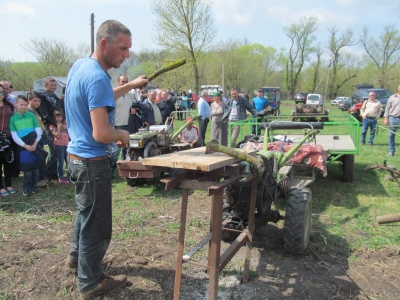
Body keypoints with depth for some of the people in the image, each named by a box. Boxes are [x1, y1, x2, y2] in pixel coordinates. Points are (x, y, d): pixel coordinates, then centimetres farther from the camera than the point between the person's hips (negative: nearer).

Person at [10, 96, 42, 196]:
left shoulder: (31, 115, 2)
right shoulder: (13, 118, 1)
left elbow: (38, 131, -1)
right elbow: (14, 136, -3)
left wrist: (35, 143, -13)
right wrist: (25, 145, -13)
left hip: (34, 145, 1)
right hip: (23, 146, -1)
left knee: (36, 166, 6)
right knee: (27, 168, -1)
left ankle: (33, 185, 21)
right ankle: (26, 187, 13)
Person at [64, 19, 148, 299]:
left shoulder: (79, 66, 5)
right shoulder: (97, 78, -25)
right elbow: (101, 134, -29)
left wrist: (131, 85, 17)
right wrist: (123, 134, -9)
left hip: (76, 155, 10)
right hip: (92, 161, -10)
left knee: (85, 210, 27)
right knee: (96, 222, 5)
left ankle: (77, 255, 47)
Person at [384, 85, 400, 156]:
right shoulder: (392, 98, 6)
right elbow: (387, 108, 6)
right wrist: (386, 118, 0)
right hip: (393, 118, 0)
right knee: (391, 135, 6)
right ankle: (391, 151, 15)